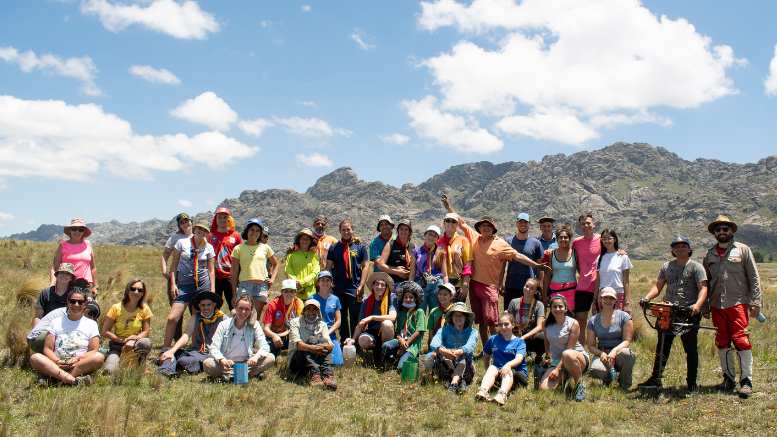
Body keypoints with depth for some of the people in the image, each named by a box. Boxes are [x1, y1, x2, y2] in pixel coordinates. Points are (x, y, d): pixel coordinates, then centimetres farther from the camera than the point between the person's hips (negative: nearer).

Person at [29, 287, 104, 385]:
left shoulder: (91, 324, 15)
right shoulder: (56, 323, 17)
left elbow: (94, 351, 6)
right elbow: (47, 349, 9)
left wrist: (78, 358, -14)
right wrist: (57, 361, -12)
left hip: (81, 366, -1)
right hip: (57, 365, 1)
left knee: (99, 357, -32)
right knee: (35, 358, -28)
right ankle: (74, 380, -46)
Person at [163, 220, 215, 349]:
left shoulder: (209, 247, 8)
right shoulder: (182, 243, 5)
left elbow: (210, 270, 10)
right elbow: (174, 264, 7)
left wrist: (212, 289, 4)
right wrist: (173, 284, -1)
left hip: (203, 285, 1)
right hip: (183, 285, -1)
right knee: (172, 318, -9)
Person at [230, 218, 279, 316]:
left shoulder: (265, 248, 13)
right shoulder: (239, 248, 8)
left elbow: (276, 265, 26)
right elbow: (234, 272, 7)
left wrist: (272, 279, 9)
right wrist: (234, 294, 3)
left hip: (262, 286, 2)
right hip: (244, 286, -2)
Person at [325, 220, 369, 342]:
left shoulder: (360, 247, 6)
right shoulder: (334, 247, 9)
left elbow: (365, 266, 3)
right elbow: (329, 267, 9)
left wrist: (361, 285, -5)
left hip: (355, 288, -2)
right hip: (338, 288, 2)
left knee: (355, 317, 0)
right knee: (341, 317, 7)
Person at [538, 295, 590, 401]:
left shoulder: (573, 324, -10)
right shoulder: (546, 324, 3)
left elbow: (569, 349, -15)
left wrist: (558, 369, -21)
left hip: (579, 358, -4)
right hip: (557, 360, 4)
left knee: (567, 355, -43)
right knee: (544, 388, -22)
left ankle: (580, 384, -17)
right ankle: (562, 380, 10)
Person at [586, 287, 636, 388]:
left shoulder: (624, 316, 2)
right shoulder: (593, 321, 7)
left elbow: (627, 341, -4)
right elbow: (591, 346, 6)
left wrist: (614, 351, -24)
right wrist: (601, 353, -16)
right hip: (602, 354, 1)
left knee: (625, 353, -38)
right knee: (596, 371, -34)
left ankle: (625, 385, -10)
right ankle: (609, 378, 7)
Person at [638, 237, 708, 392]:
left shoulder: (696, 267, 2)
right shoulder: (666, 267, 15)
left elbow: (703, 288, -7)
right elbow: (658, 285, 13)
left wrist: (697, 305, -25)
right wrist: (647, 298, -6)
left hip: (689, 312, -4)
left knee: (691, 348, 1)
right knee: (662, 346, 5)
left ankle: (692, 383, 9)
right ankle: (656, 379, 11)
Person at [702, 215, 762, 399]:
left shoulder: (743, 250, 4)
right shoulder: (710, 254, 14)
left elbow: (754, 278, 2)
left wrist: (755, 302, -5)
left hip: (738, 302, -4)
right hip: (717, 305, 4)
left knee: (741, 340, -10)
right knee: (722, 342, 7)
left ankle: (746, 380, -4)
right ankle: (729, 378, 16)